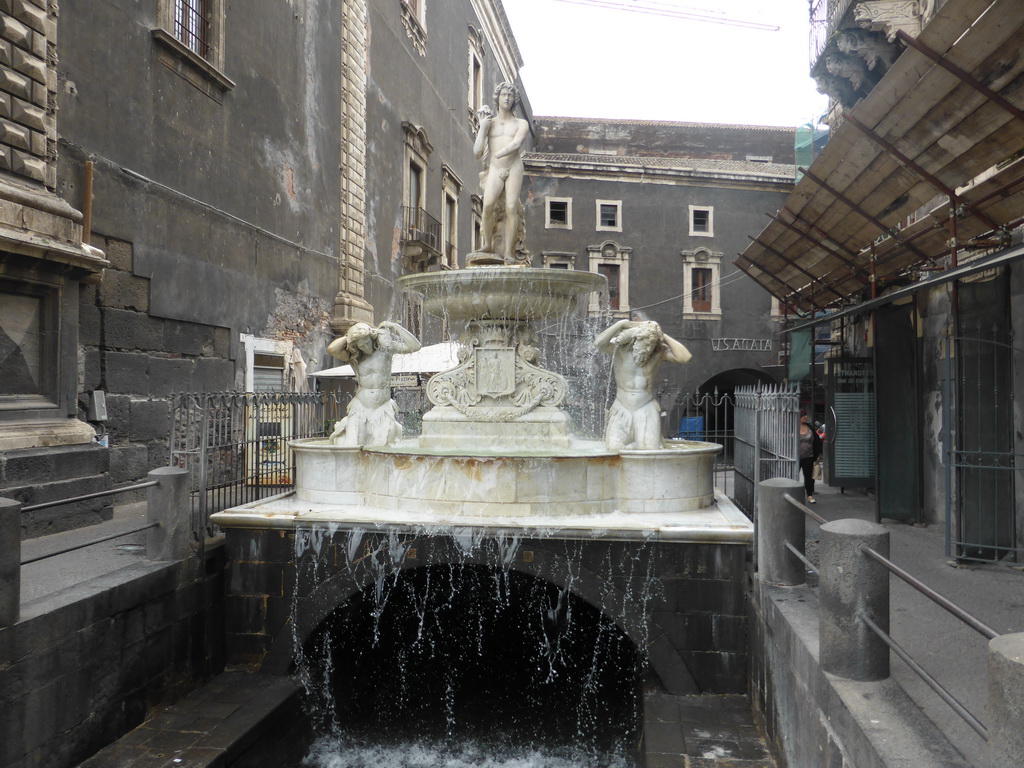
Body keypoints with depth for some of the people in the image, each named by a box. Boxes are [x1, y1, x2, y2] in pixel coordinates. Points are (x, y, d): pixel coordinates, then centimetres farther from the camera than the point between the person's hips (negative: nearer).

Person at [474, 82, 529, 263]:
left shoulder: (521, 124, 15)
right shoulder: (489, 123, 18)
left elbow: (516, 144, -6)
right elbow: (477, 152, 6)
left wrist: (496, 155, -8)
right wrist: (482, 127, 2)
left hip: (514, 168, 0)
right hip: (494, 170, 1)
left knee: (511, 208, -16)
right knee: (488, 204, -24)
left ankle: (508, 252, -18)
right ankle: (487, 244, -12)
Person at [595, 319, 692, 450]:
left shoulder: (659, 351, -3)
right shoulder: (619, 347, -7)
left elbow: (685, 357, -18)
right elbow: (599, 343, -26)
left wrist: (664, 336, -15)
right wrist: (621, 324, -24)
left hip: (647, 410, 0)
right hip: (621, 410, 0)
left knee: (650, 450, -18)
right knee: (614, 451, -15)